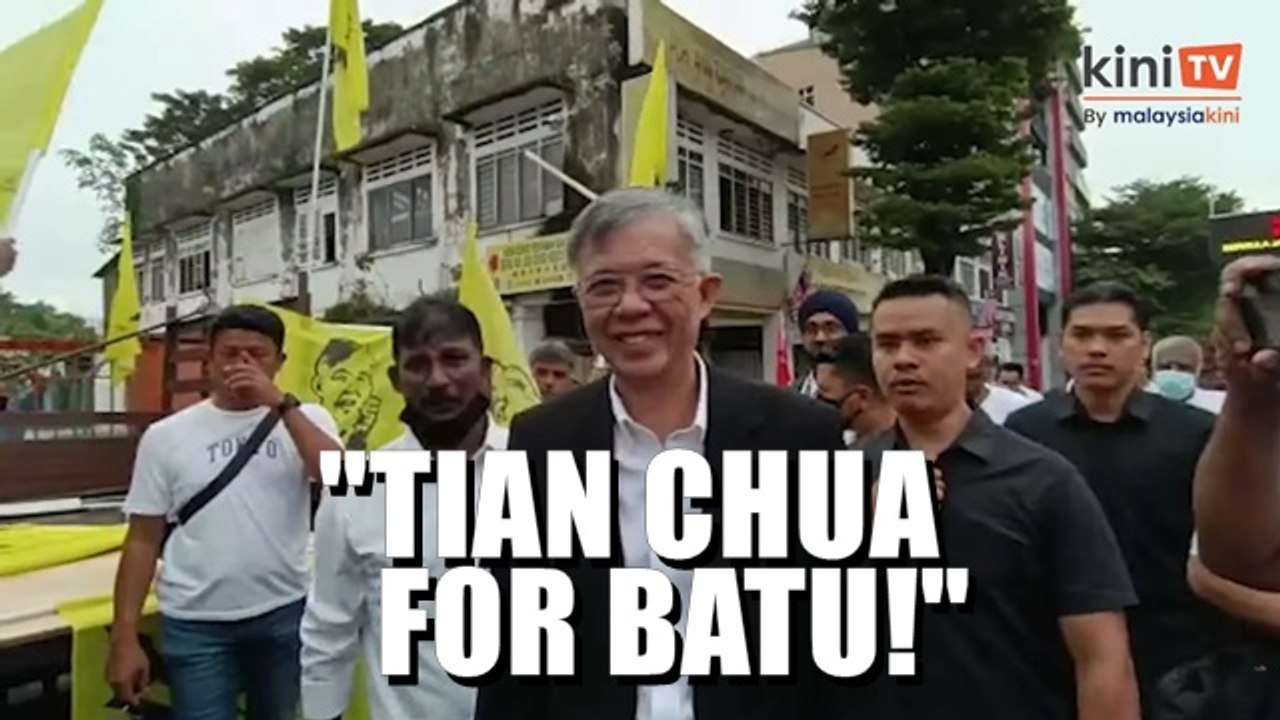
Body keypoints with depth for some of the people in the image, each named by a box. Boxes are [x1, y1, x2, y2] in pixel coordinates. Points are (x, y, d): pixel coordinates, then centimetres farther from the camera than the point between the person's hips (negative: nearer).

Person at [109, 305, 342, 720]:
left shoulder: (306, 419, -1)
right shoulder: (167, 435, 0)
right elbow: (143, 541, 2)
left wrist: (281, 404, -20)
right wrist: (125, 639, -2)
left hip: (286, 615, 1)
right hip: (196, 625, 0)